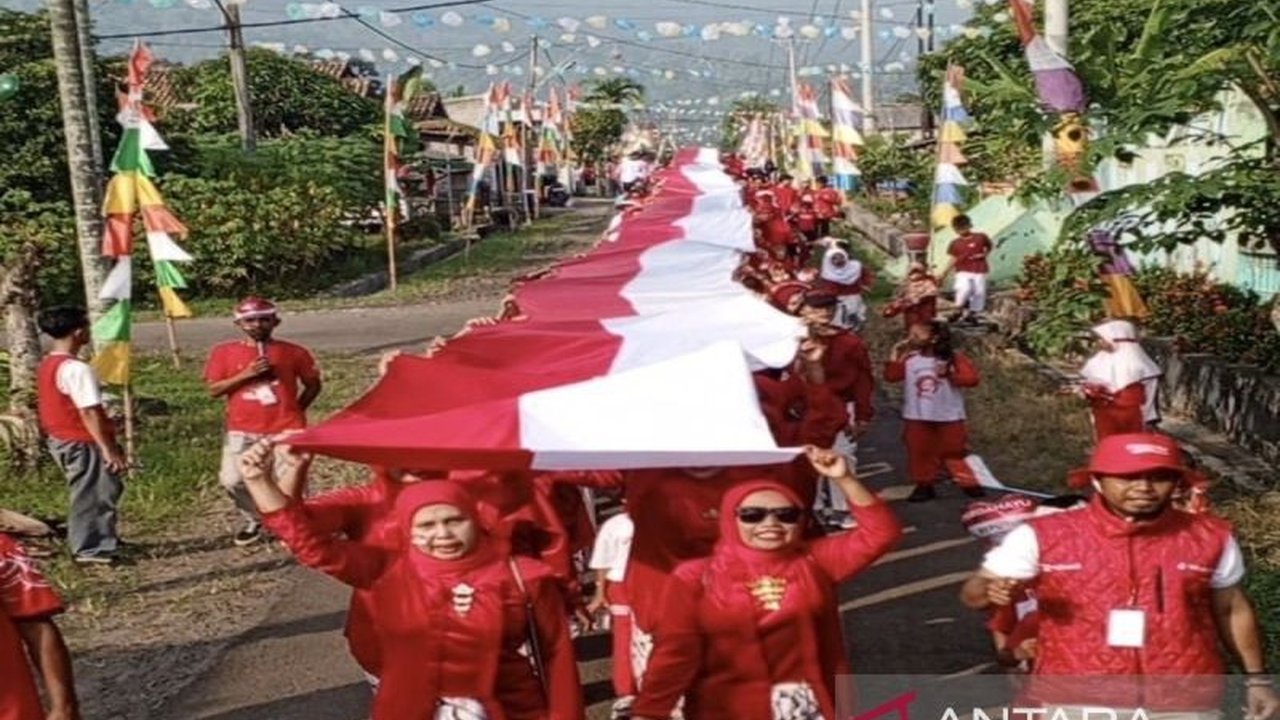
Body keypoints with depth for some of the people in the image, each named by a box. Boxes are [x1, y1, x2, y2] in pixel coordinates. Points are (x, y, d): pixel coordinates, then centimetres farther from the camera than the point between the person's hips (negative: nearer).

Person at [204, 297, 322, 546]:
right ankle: (255, 521, 19)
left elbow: (313, 385, 13)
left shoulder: (293, 352, 2)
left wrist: (293, 411, 6)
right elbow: (213, 390, -2)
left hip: (285, 430, -1)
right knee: (232, 480, -7)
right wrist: (246, 374, -12)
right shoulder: (224, 352, 3)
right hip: (242, 431, 1)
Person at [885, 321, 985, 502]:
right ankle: (924, 486, 18)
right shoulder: (909, 358, -1)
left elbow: (971, 378, -13)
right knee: (920, 452, 7)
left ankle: (969, 484, 17)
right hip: (917, 417, 3)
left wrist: (950, 374, -22)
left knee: (954, 452, 6)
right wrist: (895, 357, -11)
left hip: (949, 417, -2)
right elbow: (891, 376, -4)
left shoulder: (954, 357, -7)